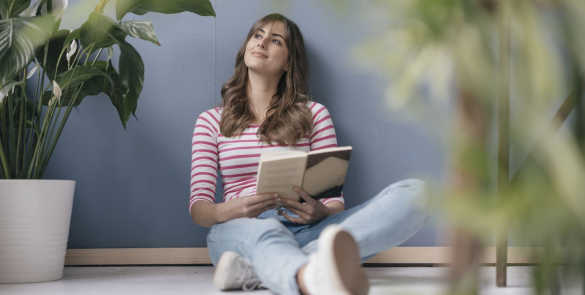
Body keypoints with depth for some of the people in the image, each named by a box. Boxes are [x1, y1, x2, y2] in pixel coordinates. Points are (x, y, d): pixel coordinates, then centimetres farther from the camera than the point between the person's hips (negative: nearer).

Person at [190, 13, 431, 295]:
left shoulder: (314, 114, 19)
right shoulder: (211, 120, 18)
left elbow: (335, 198, 11)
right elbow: (198, 207, 9)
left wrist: (322, 213, -16)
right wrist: (229, 211, -17)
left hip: (303, 230, 2)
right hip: (237, 231, -2)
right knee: (264, 231, -39)